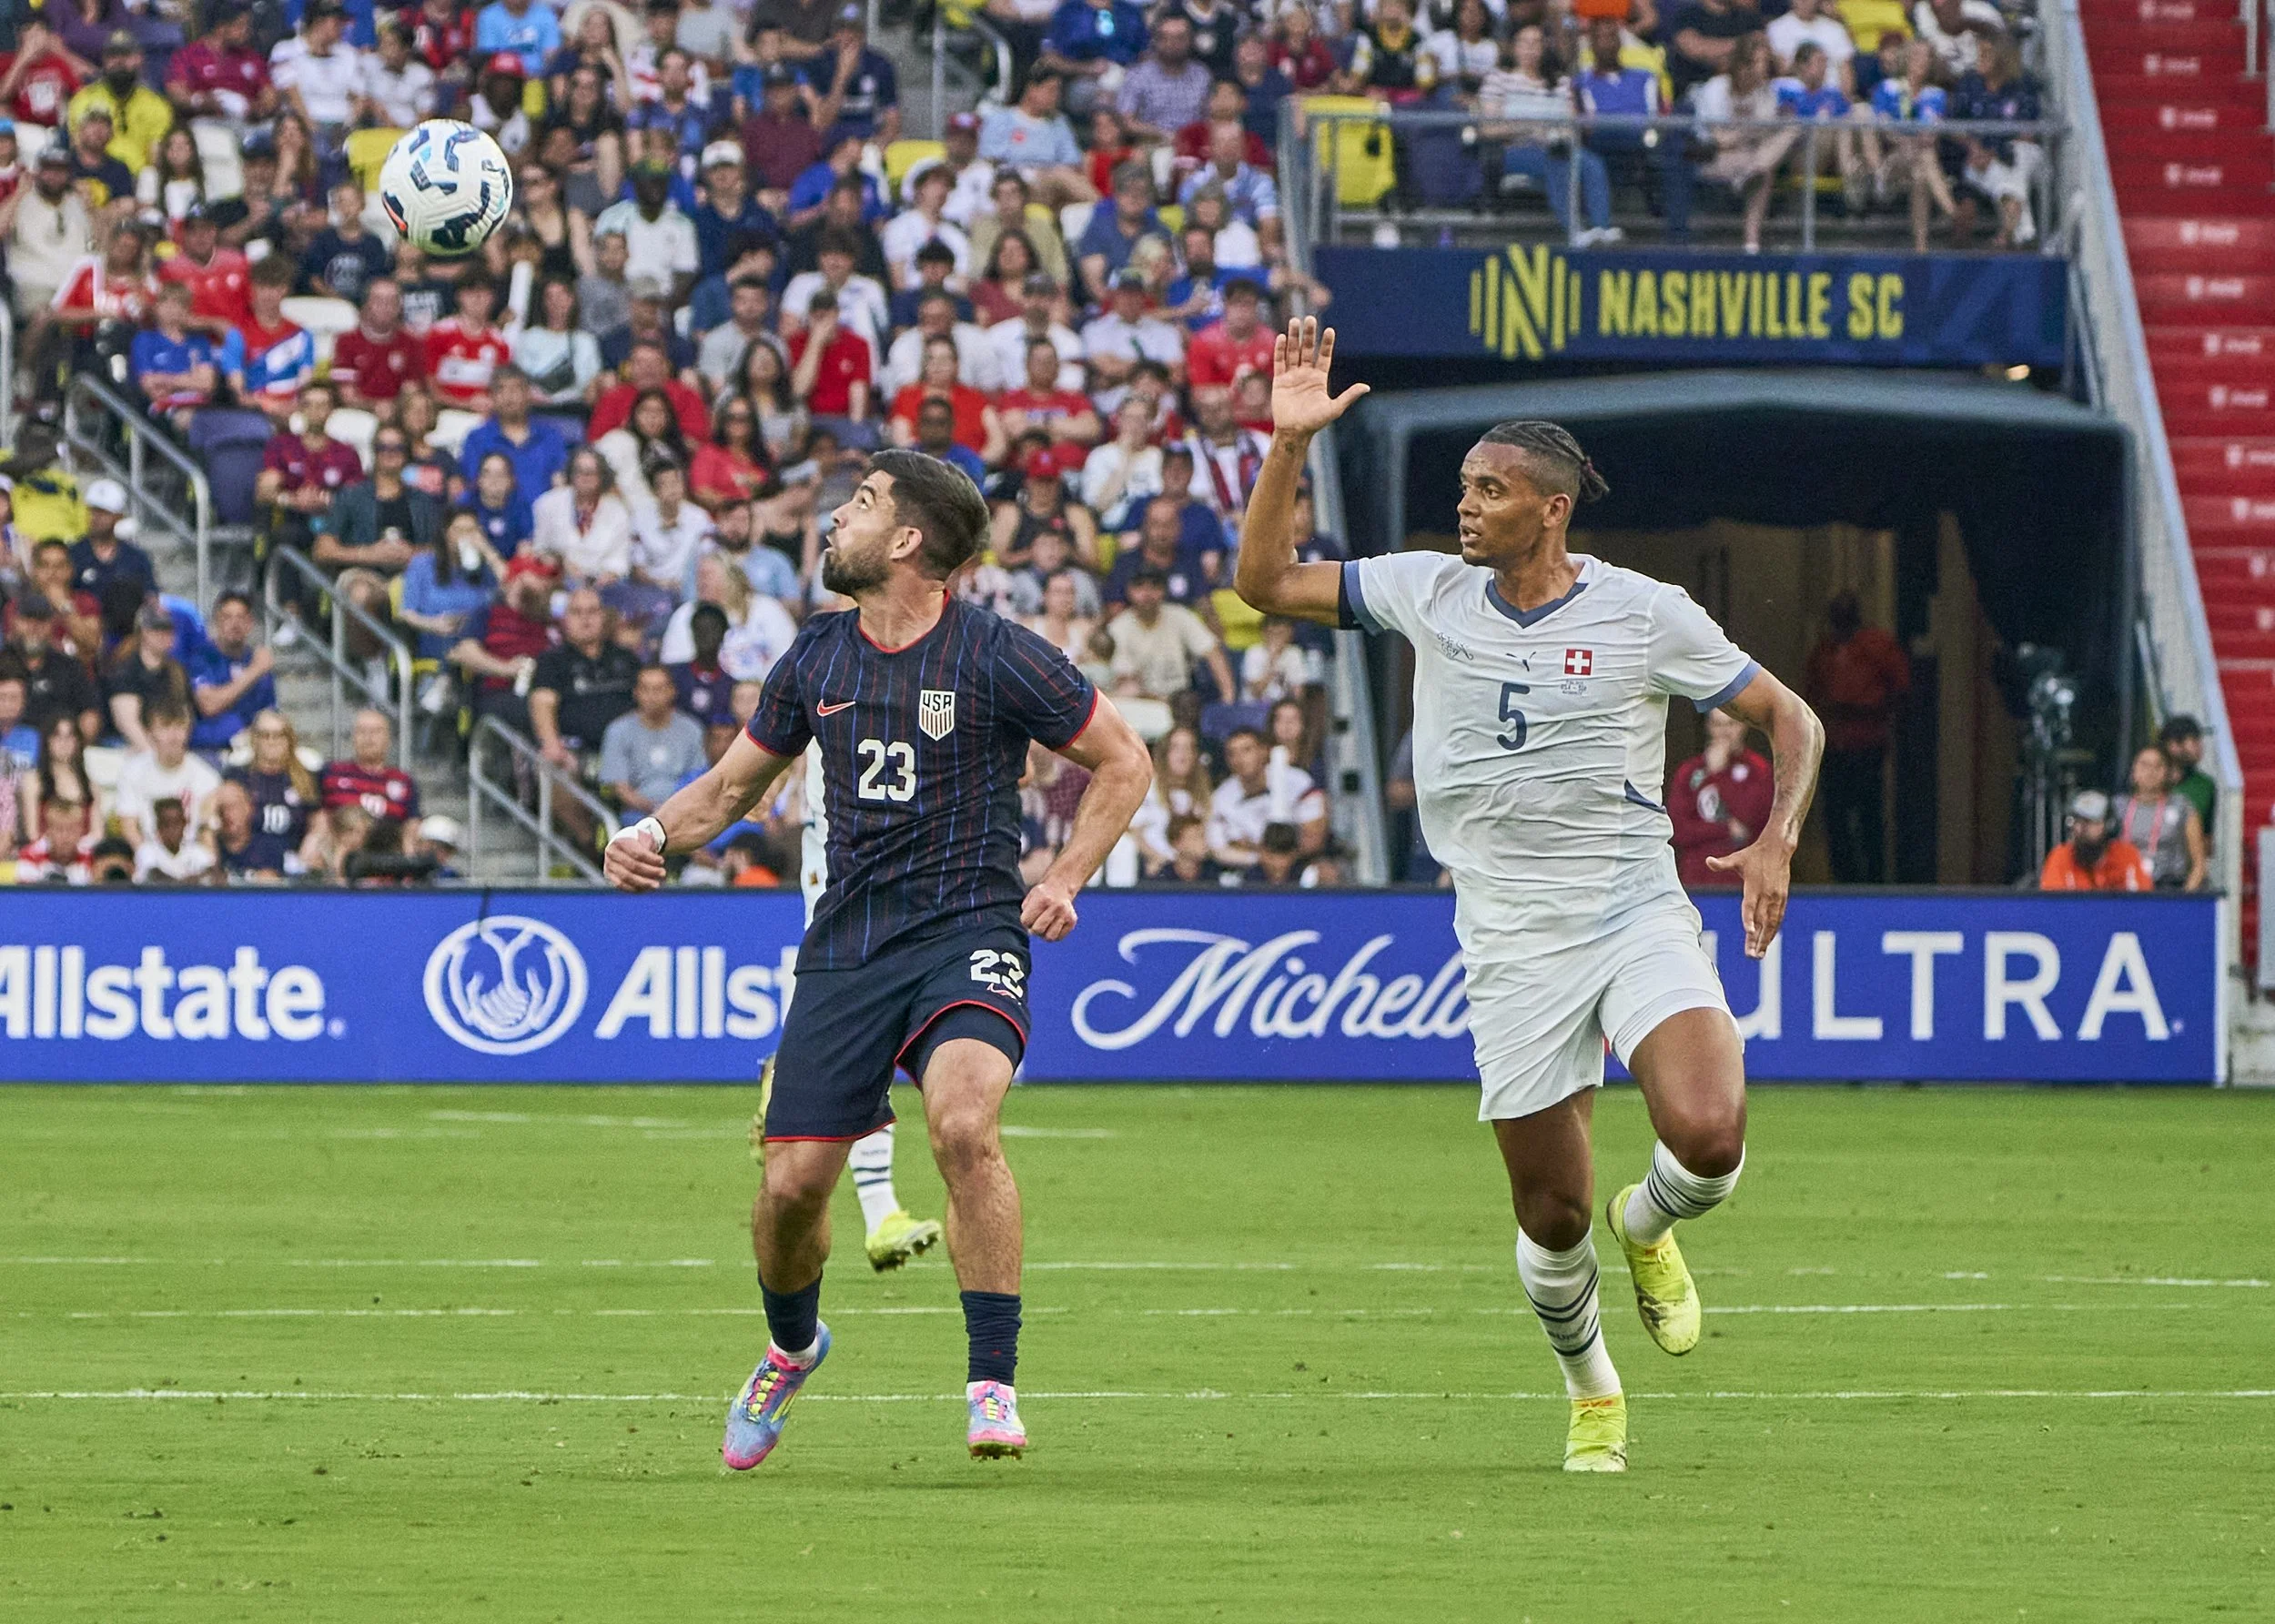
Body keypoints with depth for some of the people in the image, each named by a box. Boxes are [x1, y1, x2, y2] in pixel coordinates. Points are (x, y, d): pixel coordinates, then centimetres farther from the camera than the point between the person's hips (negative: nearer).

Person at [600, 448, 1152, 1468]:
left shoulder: (994, 657, -6)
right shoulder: (817, 659, 8)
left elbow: (1121, 762, 5)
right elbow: (735, 782, 21)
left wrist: (1062, 882, -4)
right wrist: (654, 833, 2)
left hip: (966, 934, -5)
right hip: (846, 945, 5)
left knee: (963, 1125, -31)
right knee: (792, 1183, -1)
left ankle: (994, 1385, -22)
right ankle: (791, 1347, 32)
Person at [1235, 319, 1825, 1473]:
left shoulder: (1644, 614, -3)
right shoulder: (1428, 592, 4)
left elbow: (1789, 718, 4)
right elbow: (1263, 583, 6)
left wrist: (1777, 839, -12)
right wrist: (1289, 442, -5)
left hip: (1640, 919, -2)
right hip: (1512, 944, 2)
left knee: (1708, 1138, -26)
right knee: (1552, 1217, 0)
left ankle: (1649, 1227, 11)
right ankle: (1590, 1391, 30)